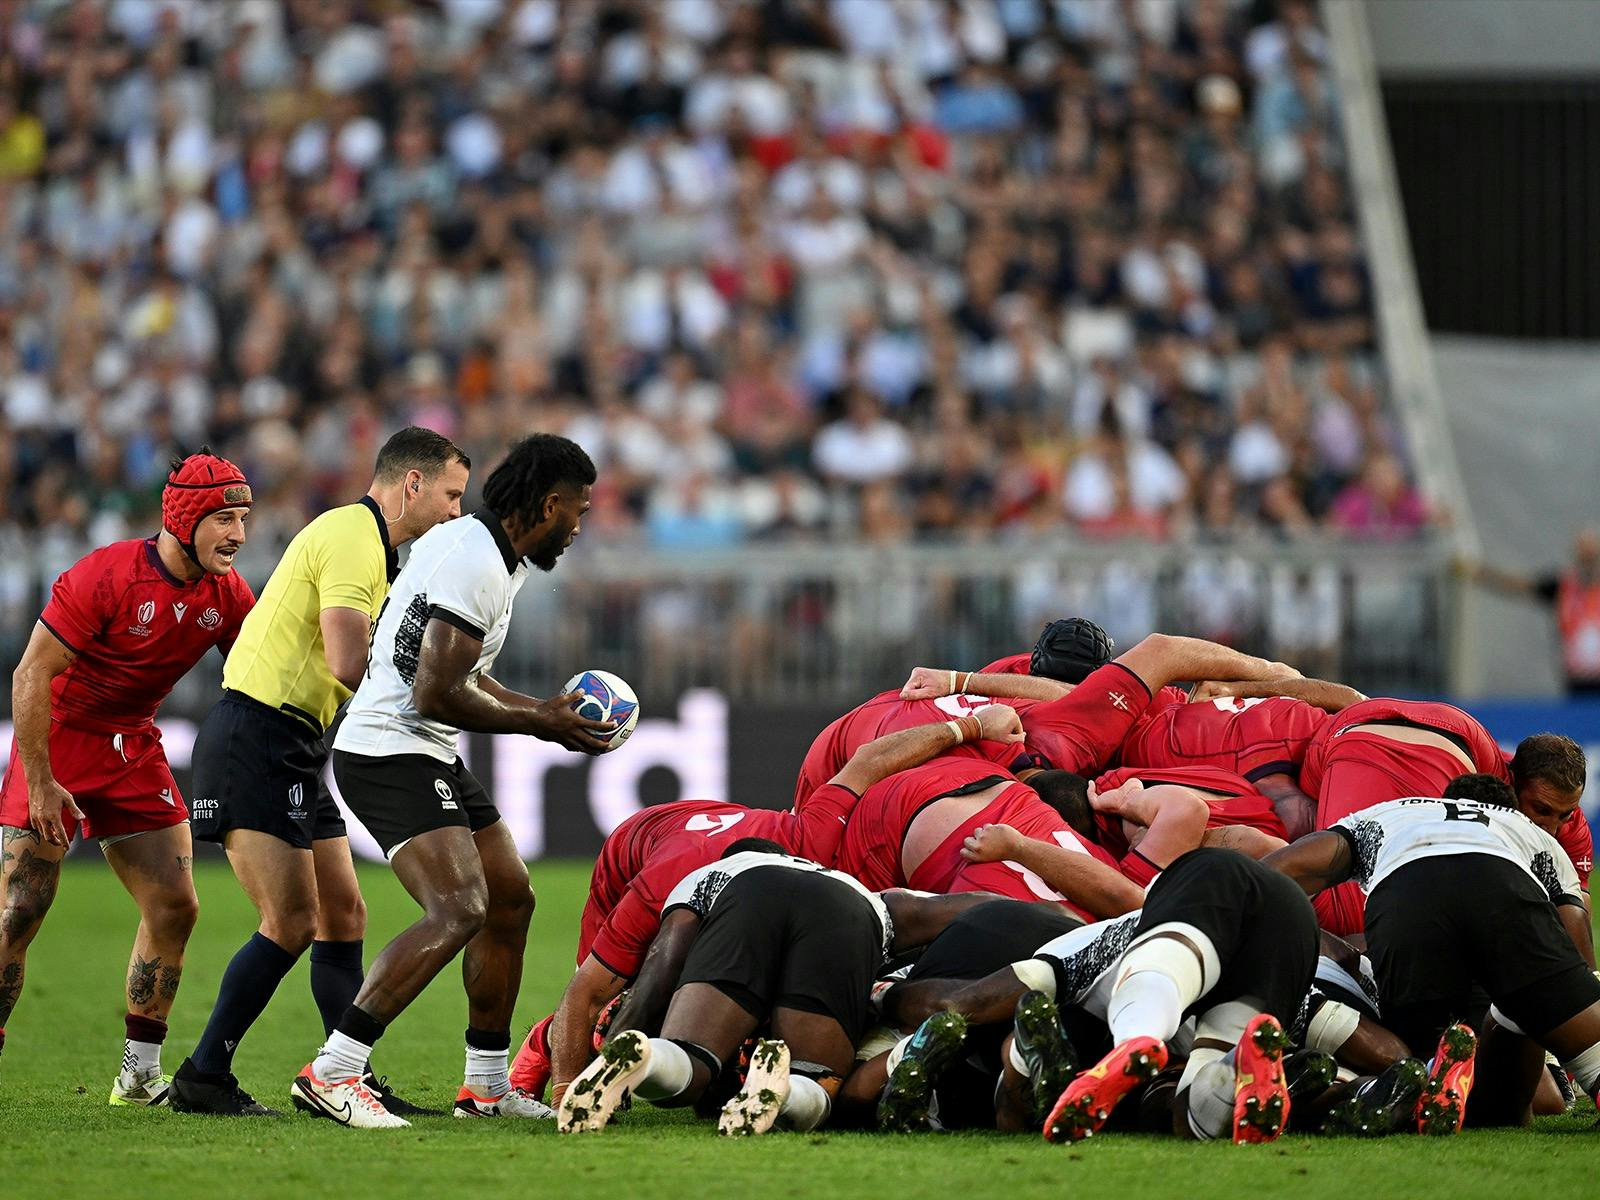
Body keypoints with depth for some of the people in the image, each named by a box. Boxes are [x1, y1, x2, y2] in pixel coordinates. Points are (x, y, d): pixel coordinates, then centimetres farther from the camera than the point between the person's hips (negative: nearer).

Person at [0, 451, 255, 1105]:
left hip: (134, 750, 6)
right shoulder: (103, 577, -22)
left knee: (175, 908, -2)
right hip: (58, 739, -6)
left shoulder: (227, 595, -4)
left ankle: (140, 1074, 6)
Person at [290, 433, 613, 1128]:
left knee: (509, 900, 14)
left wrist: (545, 712, 18)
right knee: (458, 911, -23)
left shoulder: (487, 553, 15)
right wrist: (540, 724, -12)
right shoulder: (477, 566, -19)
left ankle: (486, 1085, 23)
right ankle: (331, 1074, -27)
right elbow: (435, 695, -23)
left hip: (431, 758, 11)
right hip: (390, 753, -11)